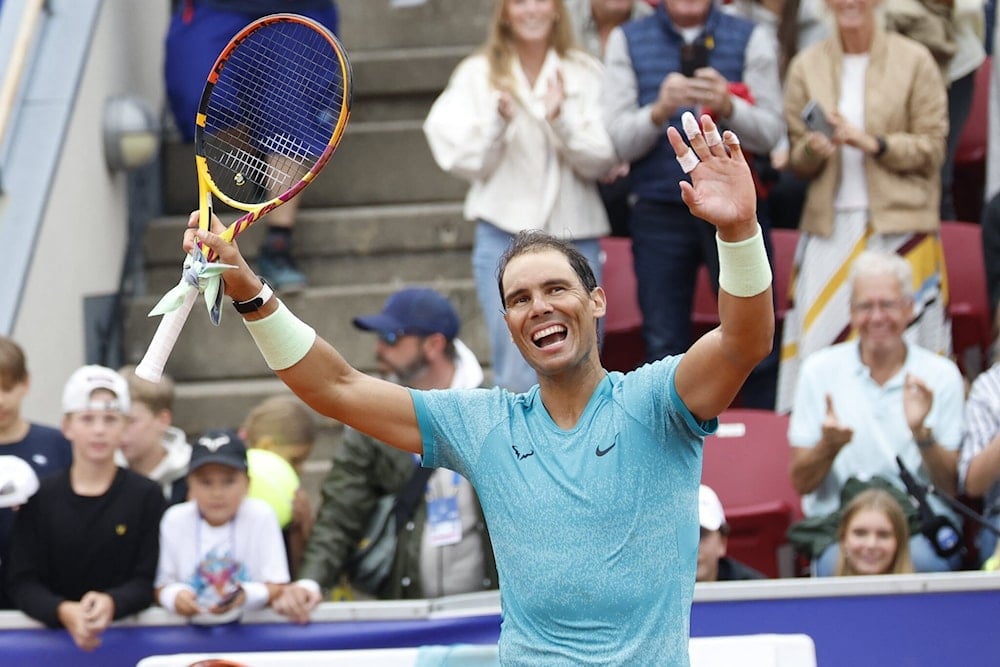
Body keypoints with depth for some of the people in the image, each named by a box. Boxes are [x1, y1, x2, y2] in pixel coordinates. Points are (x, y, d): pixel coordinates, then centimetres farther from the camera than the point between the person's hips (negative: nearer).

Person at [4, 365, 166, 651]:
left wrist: (111, 603, -21)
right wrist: (63, 612, -19)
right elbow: (20, 581, 1)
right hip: (53, 633, 1)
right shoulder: (41, 496, 7)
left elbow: (146, 582, 1)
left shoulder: (147, 496, 5)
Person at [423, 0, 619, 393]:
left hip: (575, 233, 1)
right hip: (506, 232, -1)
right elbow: (466, 163, 0)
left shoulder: (585, 74, 5)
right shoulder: (477, 74, 5)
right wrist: (497, 120, -17)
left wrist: (561, 119, -18)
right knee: (518, 380, -6)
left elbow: (602, 161, -2)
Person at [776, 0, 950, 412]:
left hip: (899, 223, -2)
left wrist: (870, 142, -13)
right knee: (819, 341, -5)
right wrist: (812, 150, -11)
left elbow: (933, 149, 0)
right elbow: (796, 161, 12)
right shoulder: (806, 66, 9)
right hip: (830, 224, 2)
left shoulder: (914, 61, 2)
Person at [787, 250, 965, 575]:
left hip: (924, 527, 0)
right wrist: (829, 446, -15)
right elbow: (801, 483, 6)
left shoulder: (942, 375, 7)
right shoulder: (820, 370, 8)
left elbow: (952, 487, 4)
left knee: (920, 560, -35)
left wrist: (922, 433, -13)